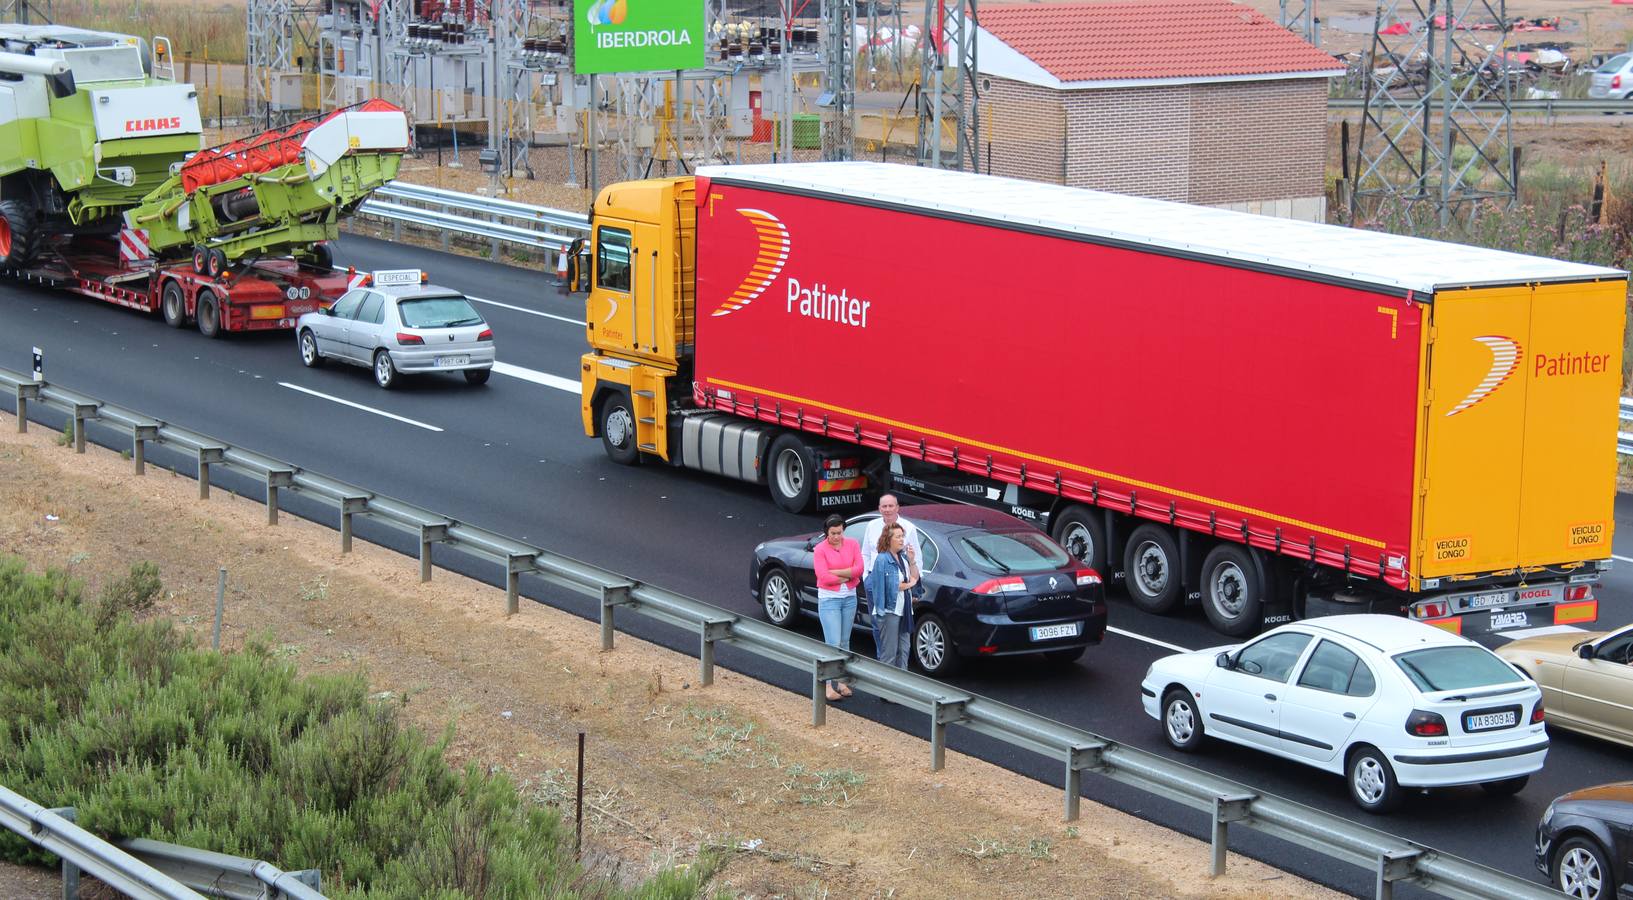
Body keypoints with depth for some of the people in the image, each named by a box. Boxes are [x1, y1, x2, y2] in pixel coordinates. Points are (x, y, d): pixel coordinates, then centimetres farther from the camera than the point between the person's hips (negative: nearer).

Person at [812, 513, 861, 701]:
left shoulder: (852, 544, 1)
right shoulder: (820, 549, -9)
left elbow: (859, 569, -9)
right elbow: (823, 576, -17)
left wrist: (834, 572, -15)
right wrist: (847, 576, -10)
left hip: (849, 598, 4)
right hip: (828, 599, -4)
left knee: (844, 643, 12)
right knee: (833, 643, -9)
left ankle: (841, 681, 21)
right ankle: (830, 685, -6)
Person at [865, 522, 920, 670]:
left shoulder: (903, 557, 11)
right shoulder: (882, 559, -12)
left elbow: (915, 578, 10)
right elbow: (890, 586, -17)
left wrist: (911, 561, -5)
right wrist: (909, 584, -3)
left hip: (904, 609, 8)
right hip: (889, 610, -8)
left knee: (904, 648, 11)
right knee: (889, 651, -5)